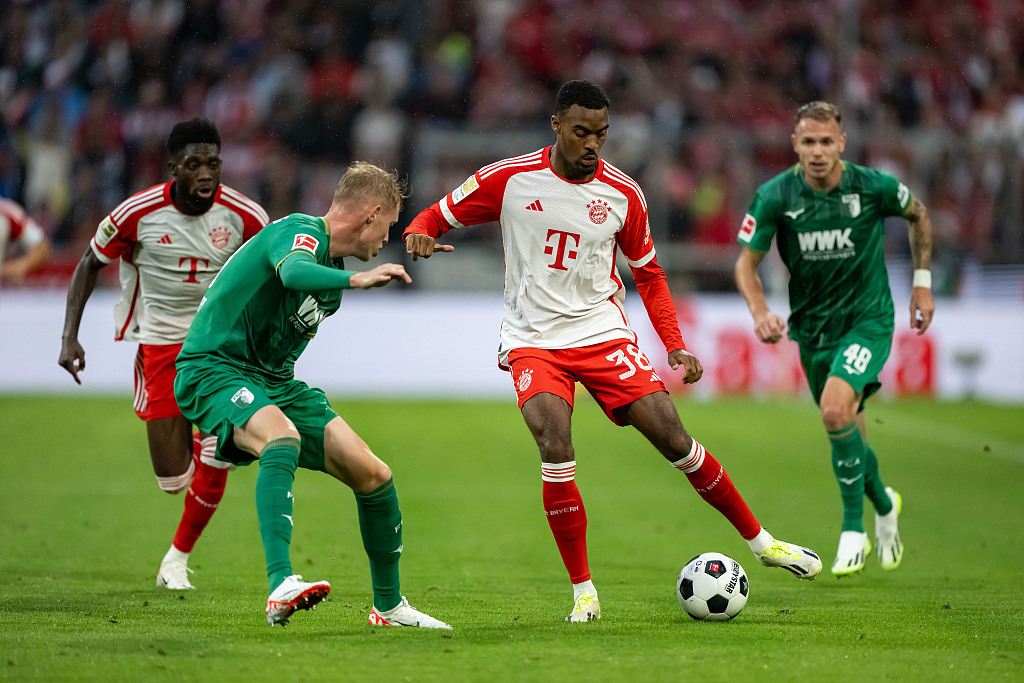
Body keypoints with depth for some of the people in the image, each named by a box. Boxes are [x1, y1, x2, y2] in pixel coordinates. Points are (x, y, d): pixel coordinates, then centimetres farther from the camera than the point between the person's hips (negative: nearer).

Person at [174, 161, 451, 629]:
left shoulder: (333, 274, 16)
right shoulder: (301, 232, -15)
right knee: (282, 436, -39)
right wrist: (357, 280, -51)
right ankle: (280, 587, -48)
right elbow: (293, 273, -40)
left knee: (373, 475, -1)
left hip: (276, 380, 9)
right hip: (215, 367, -9)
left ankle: (389, 606, 18)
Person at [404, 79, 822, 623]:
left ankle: (759, 541, 13)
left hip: (603, 333, 2)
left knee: (672, 438, -7)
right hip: (533, 339, -2)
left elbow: (647, 272, 13)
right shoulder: (508, 179, -7)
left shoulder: (622, 194, -1)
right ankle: (583, 593, -11)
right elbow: (438, 217, 4)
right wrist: (420, 235, -21)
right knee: (555, 447, -23)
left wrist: (675, 345, 3)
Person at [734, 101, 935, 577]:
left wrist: (922, 282, 7)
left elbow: (918, 215, 7)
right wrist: (760, 312, -24)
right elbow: (746, 262, -6)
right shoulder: (775, 196, -14)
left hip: (868, 318, -3)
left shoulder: (873, 187, -15)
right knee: (844, 431, 13)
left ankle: (854, 528, -11)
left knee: (835, 408, -26)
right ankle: (884, 504, 46)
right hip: (813, 324, 3)